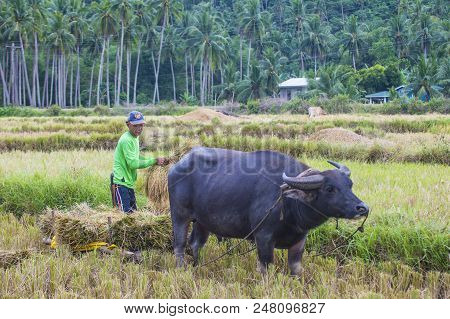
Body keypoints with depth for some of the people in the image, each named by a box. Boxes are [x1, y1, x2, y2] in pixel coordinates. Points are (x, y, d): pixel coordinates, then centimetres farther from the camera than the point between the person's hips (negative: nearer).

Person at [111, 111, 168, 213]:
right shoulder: (127, 140, -18)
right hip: (121, 183, -10)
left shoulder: (135, 137, 12)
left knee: (133, 211, 15)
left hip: (129, 183, 10)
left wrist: (157, 161, 6)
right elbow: (133, 163, -22)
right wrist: (154, 161, -14)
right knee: (126, 213, -11)